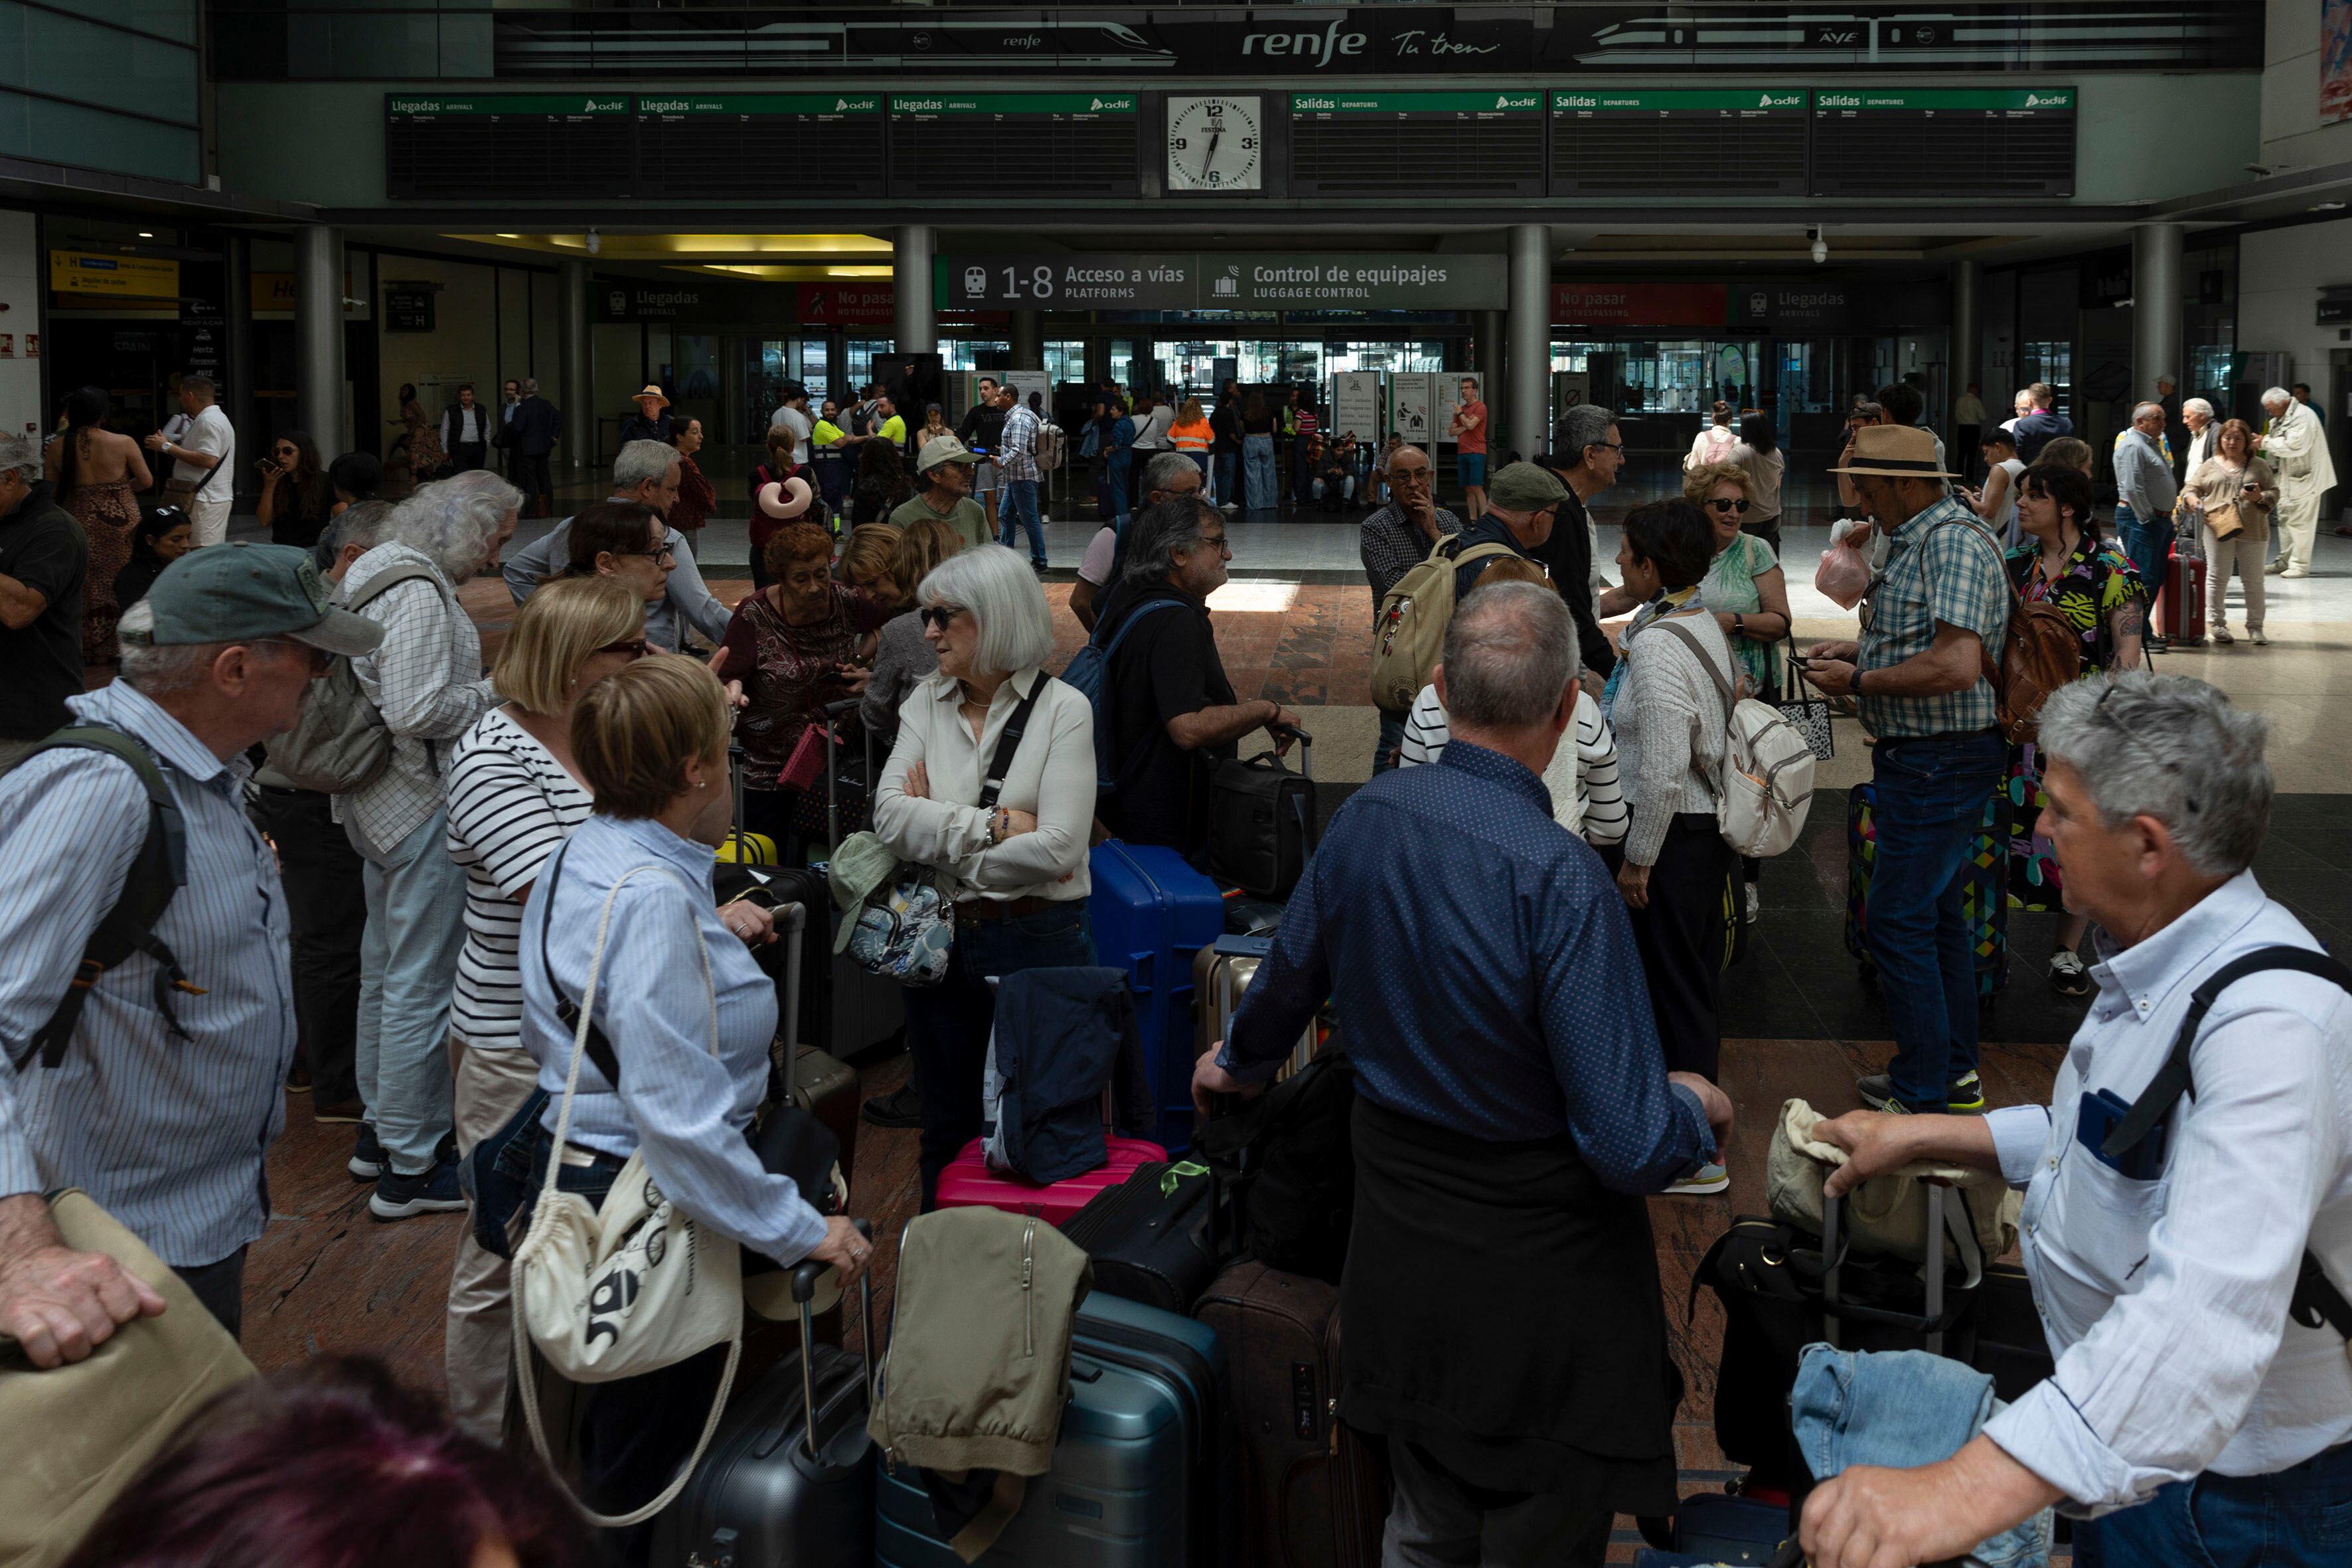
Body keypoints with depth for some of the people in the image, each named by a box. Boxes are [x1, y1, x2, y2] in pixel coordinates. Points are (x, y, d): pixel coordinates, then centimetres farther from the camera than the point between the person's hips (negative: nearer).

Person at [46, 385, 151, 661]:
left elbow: (54, 490, 1)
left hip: (81, 522, 2)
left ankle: (91, 649, 18)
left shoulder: (57, 447, -5)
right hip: (121, 520, -2)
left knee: (88, 586, 12)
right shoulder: (124, 443, -11)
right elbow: (146, 481, -2)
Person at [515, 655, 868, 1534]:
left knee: (608, 1447, 26)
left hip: (569, 1168, 10)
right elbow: (679, 1116, -31)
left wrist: (711, 935, 21)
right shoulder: (655, 897, -28)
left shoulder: (581, 855, 5)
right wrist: (801, 1231, -26)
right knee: (646, 1471, 6)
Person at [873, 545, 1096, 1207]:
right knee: (948, 1133, 16)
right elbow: (891, 817, -9)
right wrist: (994, 825, -17)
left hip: (1036, 941, -4)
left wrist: (941, 837, -10)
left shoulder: (1062, 710, -7)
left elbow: (1058, 849, -18)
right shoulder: (925, 704, 6)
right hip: (940, 939, 4)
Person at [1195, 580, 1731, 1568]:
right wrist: (1699, 1109, -1)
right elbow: (1630, 1146, -24)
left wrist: (1237, 1062, 37)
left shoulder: (1365, 818, -6)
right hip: (1536, 1273, -7)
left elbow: (1291, 975, 15)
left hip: (1401, 1253, 7)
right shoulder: (1558, 876, -26)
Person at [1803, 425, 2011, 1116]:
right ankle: (1955, 1071, 29)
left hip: (1942, 763, -11)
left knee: (1899, 920, -8)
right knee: (1936, 912, 18)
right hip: (1922, 756, 11)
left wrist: (1859, 681, -19)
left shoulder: (1954, 543, -20)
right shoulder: (1917, 539, 13)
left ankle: (1924, 1096, -1)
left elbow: (1957, 665, -30)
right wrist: (1863, 649, 10)